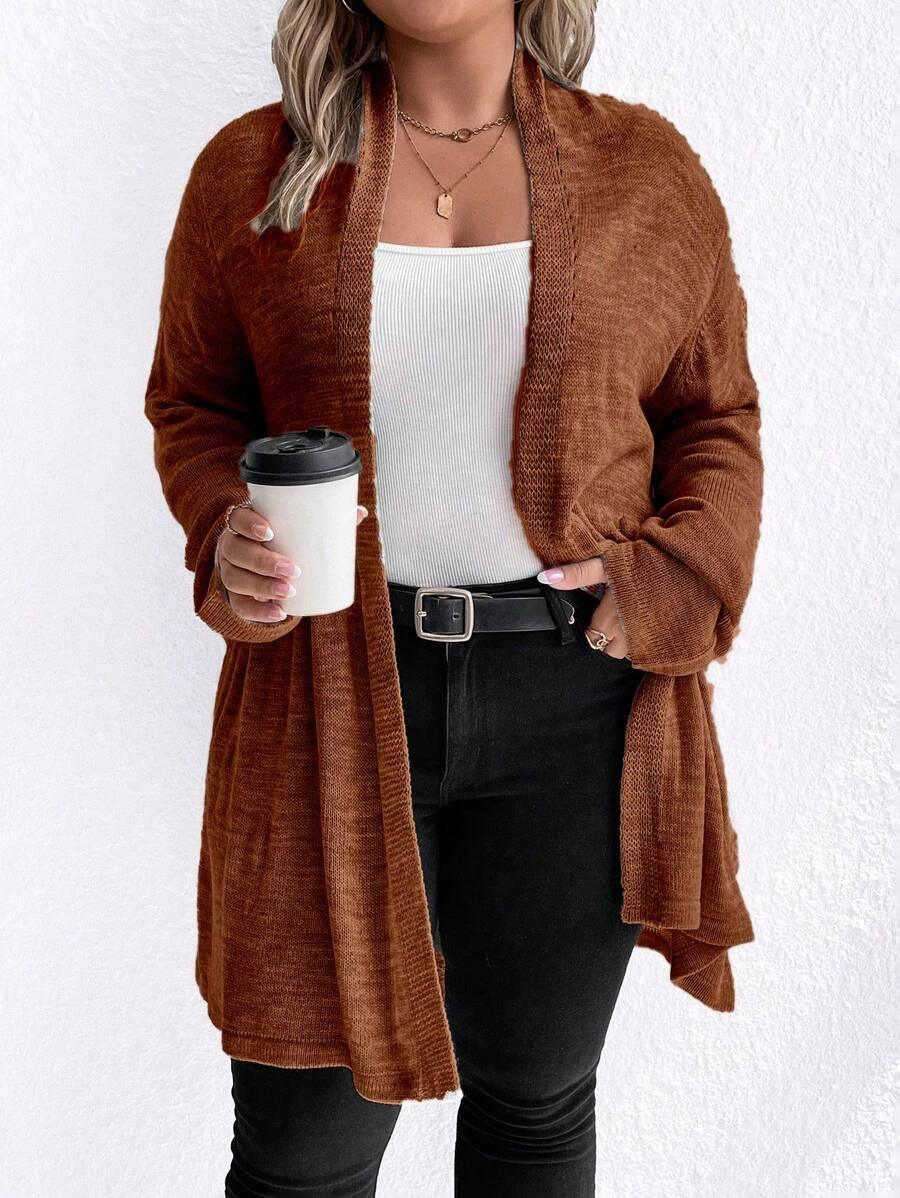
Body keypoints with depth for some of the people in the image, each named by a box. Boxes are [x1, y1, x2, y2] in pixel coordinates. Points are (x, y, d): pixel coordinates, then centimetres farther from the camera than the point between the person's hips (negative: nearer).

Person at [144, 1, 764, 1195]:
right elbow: (193, 402, 12)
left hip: (574, 700, 1)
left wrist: (667, 579, -7)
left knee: (536, 1092, 18)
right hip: (333, 690, -1)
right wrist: (228, 539, -9)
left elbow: (717, 415, 11)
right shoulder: (251, 169, 3)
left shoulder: (645, 167, 4)